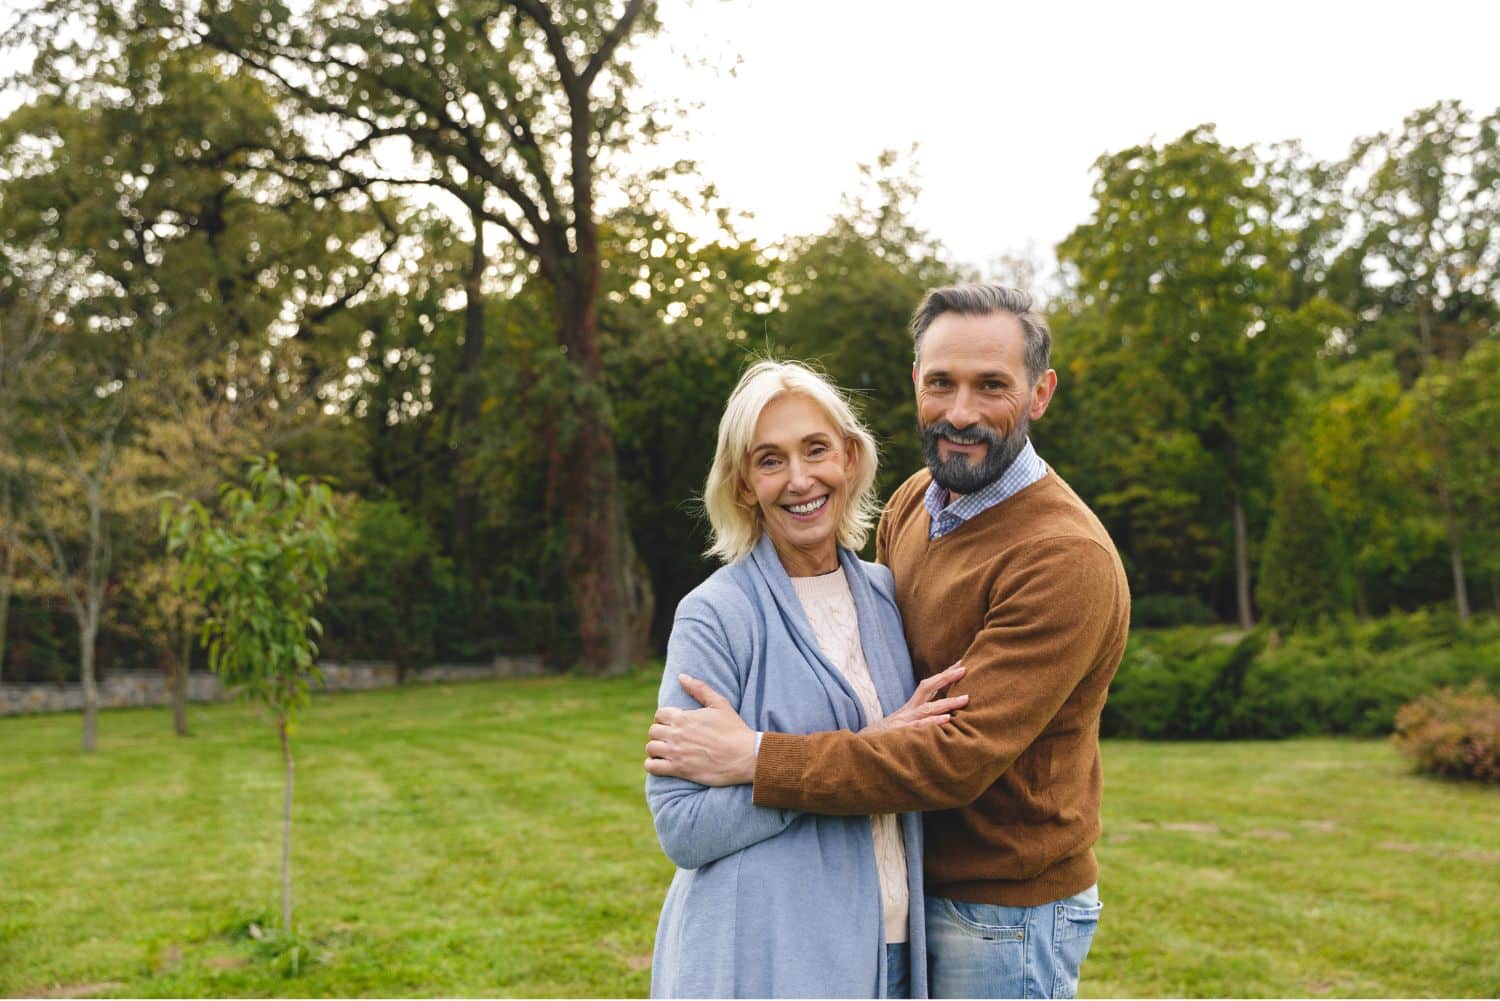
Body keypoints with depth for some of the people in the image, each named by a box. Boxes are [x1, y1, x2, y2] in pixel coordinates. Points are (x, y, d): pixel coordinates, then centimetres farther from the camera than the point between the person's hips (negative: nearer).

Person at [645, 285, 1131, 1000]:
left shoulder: (1067, 560, -24)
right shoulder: (913, 502, 2)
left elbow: (962, 757, -29)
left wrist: (753, 758, -27)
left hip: (1002, 918, -7)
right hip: (913, 884, 7)